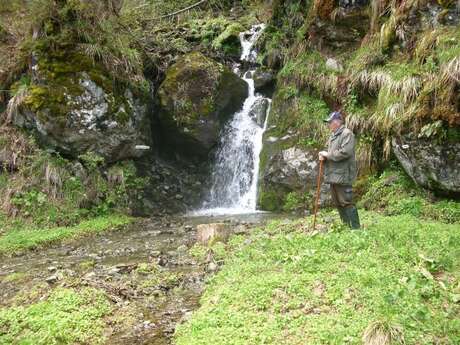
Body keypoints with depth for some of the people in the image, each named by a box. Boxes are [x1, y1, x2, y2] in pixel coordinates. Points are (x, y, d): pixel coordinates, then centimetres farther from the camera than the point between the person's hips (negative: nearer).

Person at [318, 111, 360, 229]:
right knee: (338, 203, 14)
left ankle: (355, 228, -1)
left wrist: (328, 154, -14)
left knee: (346, 202, -8)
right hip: (333, 175, 9)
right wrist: (323, 156, 3)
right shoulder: (332, 136, 19)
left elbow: (345, 152, -22)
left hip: (342, 175, -9)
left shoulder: (347, 134, -10)